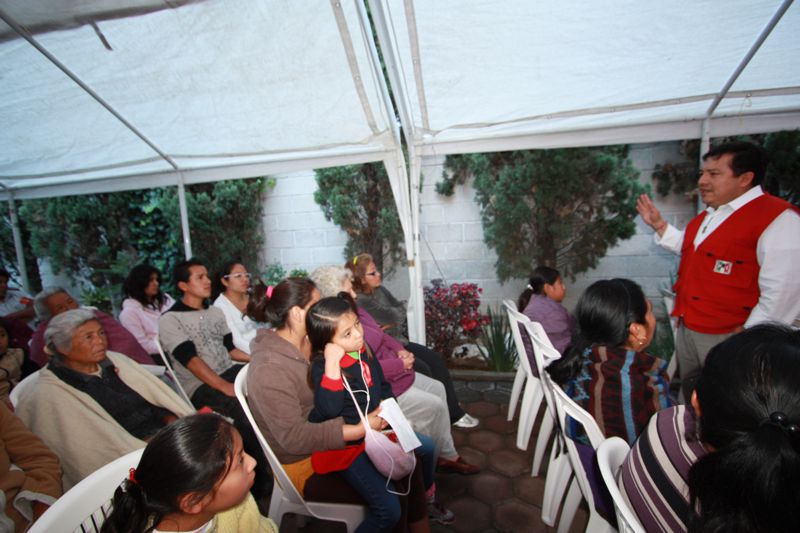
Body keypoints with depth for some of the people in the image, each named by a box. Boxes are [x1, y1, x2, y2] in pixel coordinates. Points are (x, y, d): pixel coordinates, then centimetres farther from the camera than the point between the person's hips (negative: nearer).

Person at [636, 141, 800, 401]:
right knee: (689, 401, 23)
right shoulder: (710, 214, 11)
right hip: (687, 329, 8)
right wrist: (659, 225, 19)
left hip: (729, 338, -8)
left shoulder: (778, 219, -17)